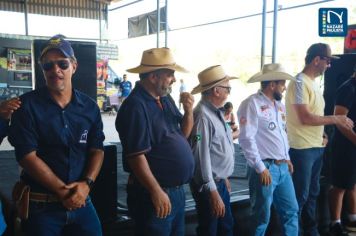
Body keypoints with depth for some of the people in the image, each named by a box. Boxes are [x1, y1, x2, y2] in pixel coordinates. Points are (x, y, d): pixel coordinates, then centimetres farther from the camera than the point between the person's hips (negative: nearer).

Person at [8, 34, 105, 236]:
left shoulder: (89, 107, 3)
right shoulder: (28, 105, -8)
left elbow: (97, 150, 4)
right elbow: (27, 156, -12)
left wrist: (86, 184, -12)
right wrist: (63, 191, -13)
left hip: (81, 200, 3)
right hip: (41, 204, -3)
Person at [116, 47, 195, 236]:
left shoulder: (165, 100, 9)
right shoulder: (136, 106, -19)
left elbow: (183, 134, 16)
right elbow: (136, 156, -23)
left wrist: (188, 111, -2)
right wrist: (156, 192, -21)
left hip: (177, 190, 9)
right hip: (155, 194, -9)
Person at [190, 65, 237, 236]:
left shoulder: (216, 111, 7)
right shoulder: (203, 116, -24)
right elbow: (202, 157, -26)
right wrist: (213, 192, -24)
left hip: (220, 182, 9)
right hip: (209, 186, -9)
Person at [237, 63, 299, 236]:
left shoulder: (279, 104, 13)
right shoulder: (252, 104, -14)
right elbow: (246, 139, -19)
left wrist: (287, 158, 18)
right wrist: (261, 168, -17)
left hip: (283, 167, 8)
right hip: (266, 168, -8)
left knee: (291, 211, 16)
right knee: (262, 217, 4)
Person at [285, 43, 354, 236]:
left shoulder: (313, 82, 13)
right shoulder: (300, 83, -15)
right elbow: (305, 118, -22)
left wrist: (321, 135, 7)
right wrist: (336, 120, -15)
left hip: (317, 147, 9)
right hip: (302, 149, -9)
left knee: (312, 193, 18)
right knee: (300, 196, 0)